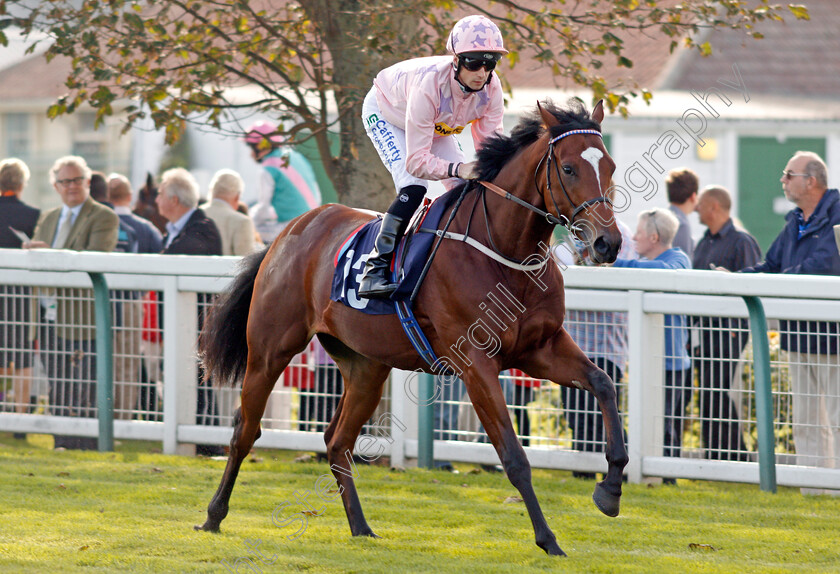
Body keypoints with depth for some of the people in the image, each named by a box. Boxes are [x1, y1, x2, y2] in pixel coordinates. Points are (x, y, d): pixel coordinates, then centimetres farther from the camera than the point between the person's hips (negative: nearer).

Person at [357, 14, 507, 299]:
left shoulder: (491, 88, -29)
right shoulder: (429, 85, -45)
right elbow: (417, 161, -45)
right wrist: (459, 169, -59)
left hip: (435, 125, 6)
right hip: (385, 115, -6)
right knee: (414, 187, -27)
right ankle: (375, 269, -22)